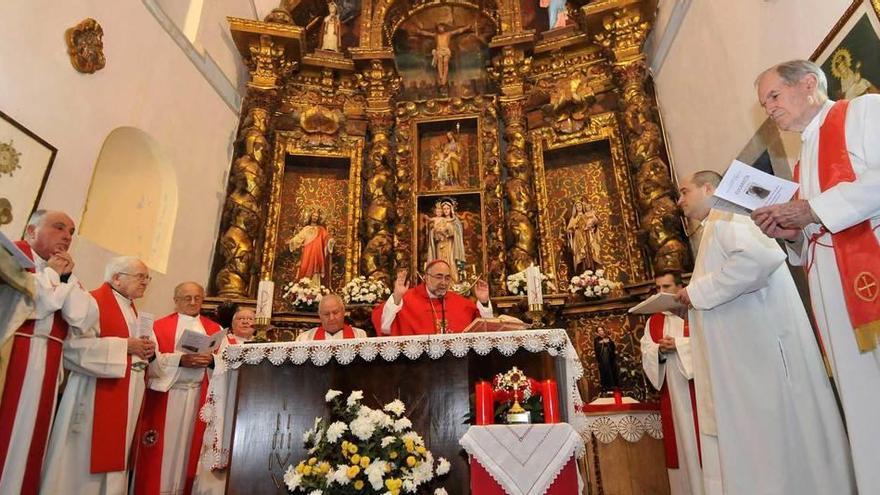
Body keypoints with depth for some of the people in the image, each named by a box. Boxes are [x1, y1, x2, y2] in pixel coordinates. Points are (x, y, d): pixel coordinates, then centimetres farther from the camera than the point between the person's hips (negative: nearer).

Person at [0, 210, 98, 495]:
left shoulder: (64, 272, 19)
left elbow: (86, 319, 5)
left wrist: (66, 278, -2)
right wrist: (50, 273, -4)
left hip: (46, 366, 5)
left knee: (27, 439, 7)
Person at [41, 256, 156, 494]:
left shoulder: (133, 310, 17)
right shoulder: (94, 301, -10)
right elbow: (76, 345, -21)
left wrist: (144, 350, 1)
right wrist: (125, 345, -20)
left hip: (125, 396, 8)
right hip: (95, 393, -8)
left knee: (113, 454, 13)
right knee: (84, 456, 0)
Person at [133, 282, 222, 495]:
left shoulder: (215, 329, 11)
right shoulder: (160, 325, 4)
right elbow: (152, 360, -7)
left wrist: (211, 360, -17)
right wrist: (180, 359, -20)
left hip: (198, 397, 2)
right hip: (165, 394, -2)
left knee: (189, 445, 6)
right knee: (163, 447, 0)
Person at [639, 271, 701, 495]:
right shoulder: (653, 321, 15)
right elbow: (646, 352, 7)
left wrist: (678, 345, -17)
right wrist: (660, 350, -13)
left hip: (695, 384, -4)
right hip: (670, 390, 4)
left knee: (699, 435, -3)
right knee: (678, 437, 7)